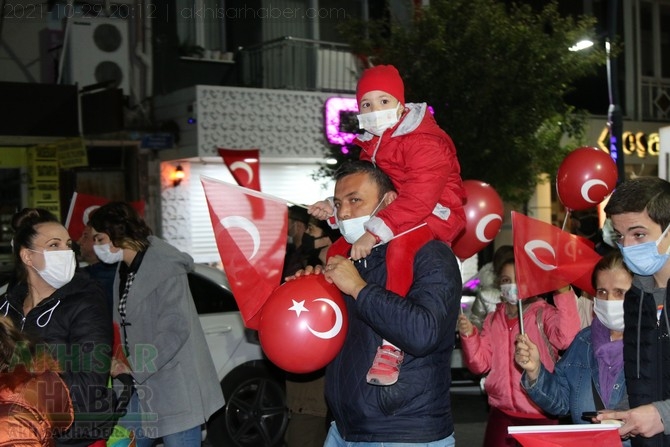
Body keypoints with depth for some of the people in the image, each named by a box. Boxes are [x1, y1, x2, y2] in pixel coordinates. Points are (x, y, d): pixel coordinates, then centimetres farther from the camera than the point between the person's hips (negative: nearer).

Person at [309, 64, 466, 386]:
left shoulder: (425, 142, -20)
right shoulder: (371, 144, 11)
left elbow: (418, 200, -30)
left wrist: (374, 233, -36)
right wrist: (335, 209, 2)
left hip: (434, 216, -9)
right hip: (388, 216, 10)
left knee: (399, 248, -39)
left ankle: (391, 345, -37)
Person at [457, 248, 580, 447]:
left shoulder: (544, 313, -6)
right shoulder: (494, 319, 9)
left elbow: (568, 338, -27)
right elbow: (480, 364, 6)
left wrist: (564, 293, -30)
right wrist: (469, 335, -10)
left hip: (540, 415, -4)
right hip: (501, 413, 4)